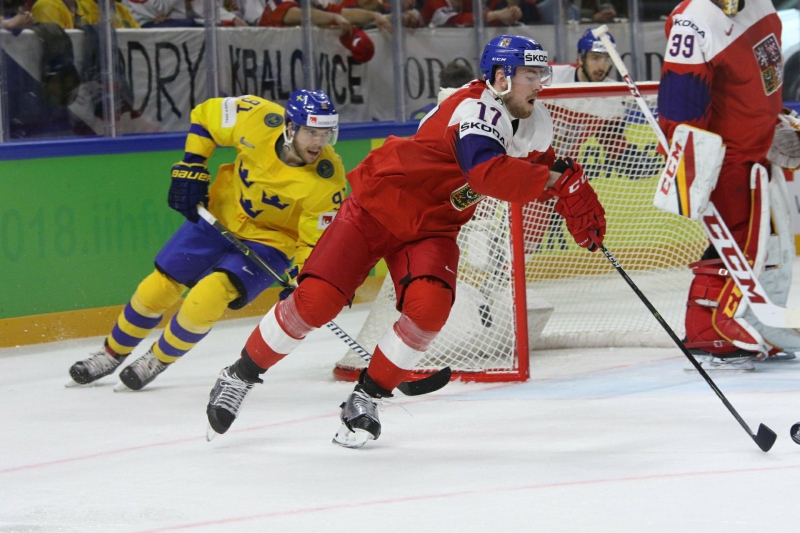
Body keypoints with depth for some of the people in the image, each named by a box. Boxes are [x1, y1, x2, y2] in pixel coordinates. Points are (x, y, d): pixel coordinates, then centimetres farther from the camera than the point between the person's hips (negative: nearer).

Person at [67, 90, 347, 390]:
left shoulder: (328, 179, -28)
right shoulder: (259, 120, -24)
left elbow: (315, 243, -18)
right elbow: (206, 115, -4)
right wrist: (191, 168, -9)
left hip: (269, 242, -3)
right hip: (221, 217, 3)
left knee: (208, 297, -23)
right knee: (157, 289, 6)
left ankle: (159, 360, 6)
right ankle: (113, 353, 33)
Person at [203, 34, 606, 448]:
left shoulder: (535, 124, -1)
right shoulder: (476, 110, -28)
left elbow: (539, 168, 19)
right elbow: (488, 173, -46)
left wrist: (579, 210, 5)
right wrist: (553, 179, -40)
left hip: (432, 227, 6)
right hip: (378, 204, -6)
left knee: (428, 306, -22)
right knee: (315, 300, -14)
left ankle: (365, 399, -3)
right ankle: (241, 375, 8)